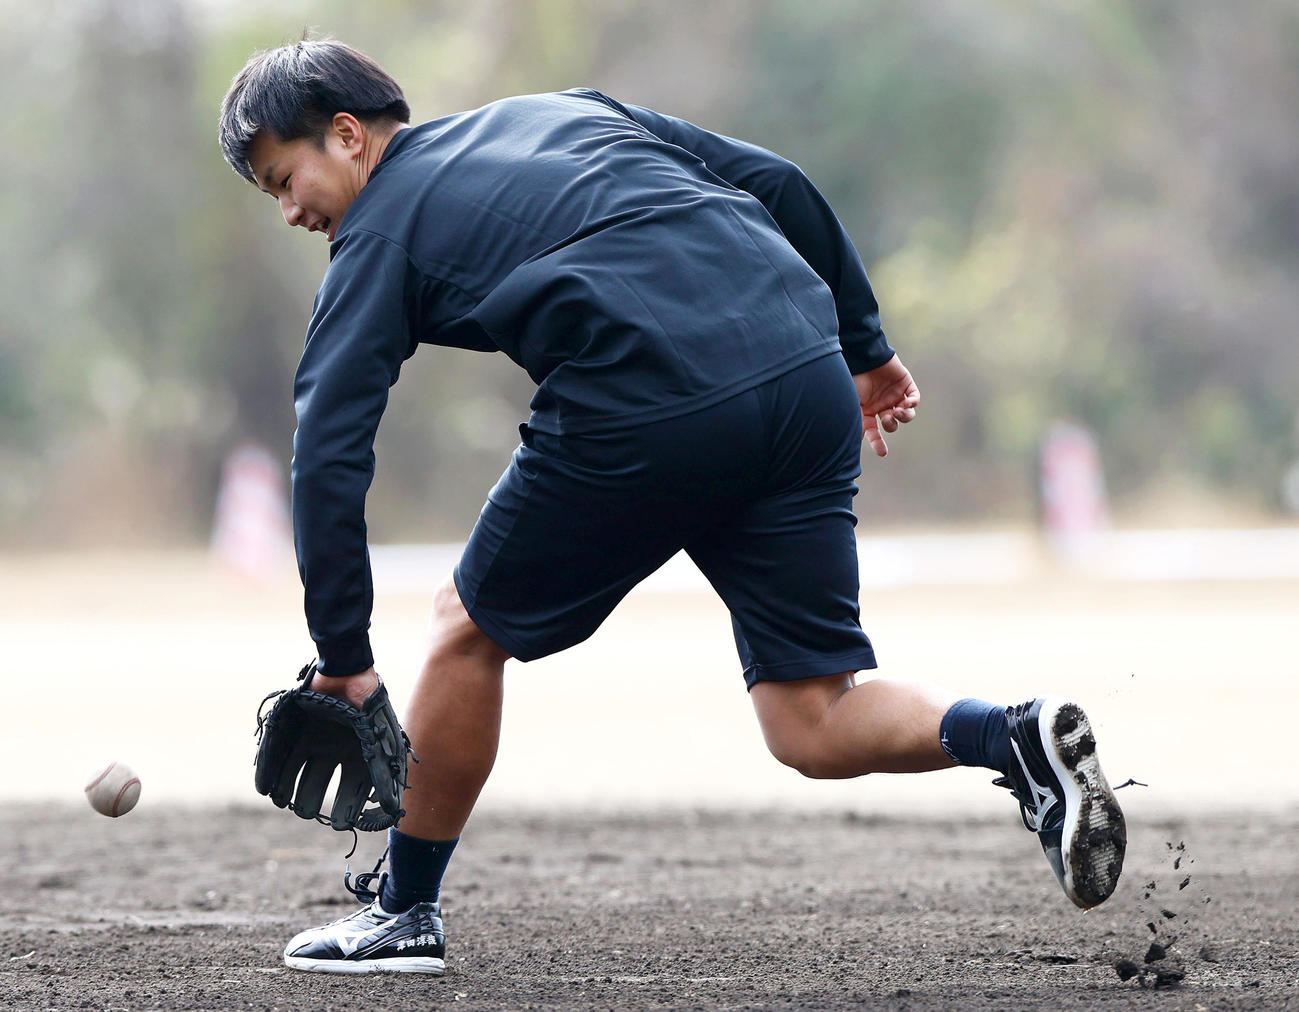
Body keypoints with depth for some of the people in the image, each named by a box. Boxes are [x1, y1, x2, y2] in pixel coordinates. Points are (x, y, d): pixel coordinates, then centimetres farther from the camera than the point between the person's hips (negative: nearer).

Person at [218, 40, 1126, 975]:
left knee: (470, 630, 19)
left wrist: (343, 659, 9)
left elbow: (329, 452, 6)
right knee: (813, 729, 11)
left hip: (639, 419, -6)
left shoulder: (379, 235, 14)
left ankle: (406, 915, 27)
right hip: (807, 381, 6)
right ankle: (1020, 738, -14)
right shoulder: (569, 111, 29)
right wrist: (865, 345, 29)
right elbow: (778, 185, 23)